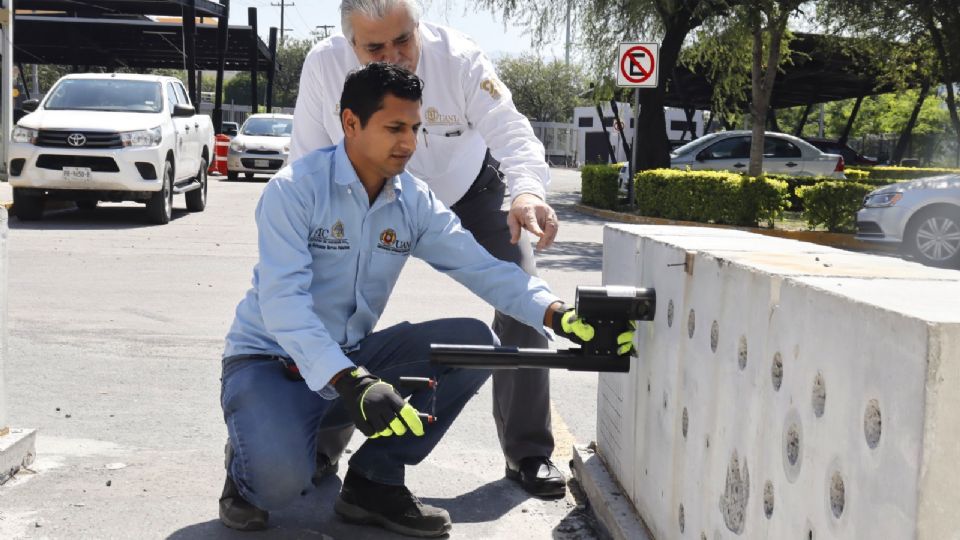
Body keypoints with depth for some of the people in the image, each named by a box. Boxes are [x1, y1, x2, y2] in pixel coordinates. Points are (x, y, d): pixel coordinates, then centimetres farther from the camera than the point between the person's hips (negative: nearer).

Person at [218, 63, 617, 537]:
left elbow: (484, 269, -8)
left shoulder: (415, 202, -1)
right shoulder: (295, 189, -19)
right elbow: (282, 301, -29)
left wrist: (560, 315, -26)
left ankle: (374, 480, -5)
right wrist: (349, 382, -42)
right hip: (270, 357, -6)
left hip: (353, 355, 6)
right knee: (278, 479, -33)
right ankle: (250, 466, 8)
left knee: (474, 343, -13)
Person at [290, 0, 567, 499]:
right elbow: (309, 163, -15)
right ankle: (322, 448, 16)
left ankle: (529, 456, 4)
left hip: (472, 194, -1)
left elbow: (510, 131, -38)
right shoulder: (324, 66, -25)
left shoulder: (460, 59, -31)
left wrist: (526, 191, -59)